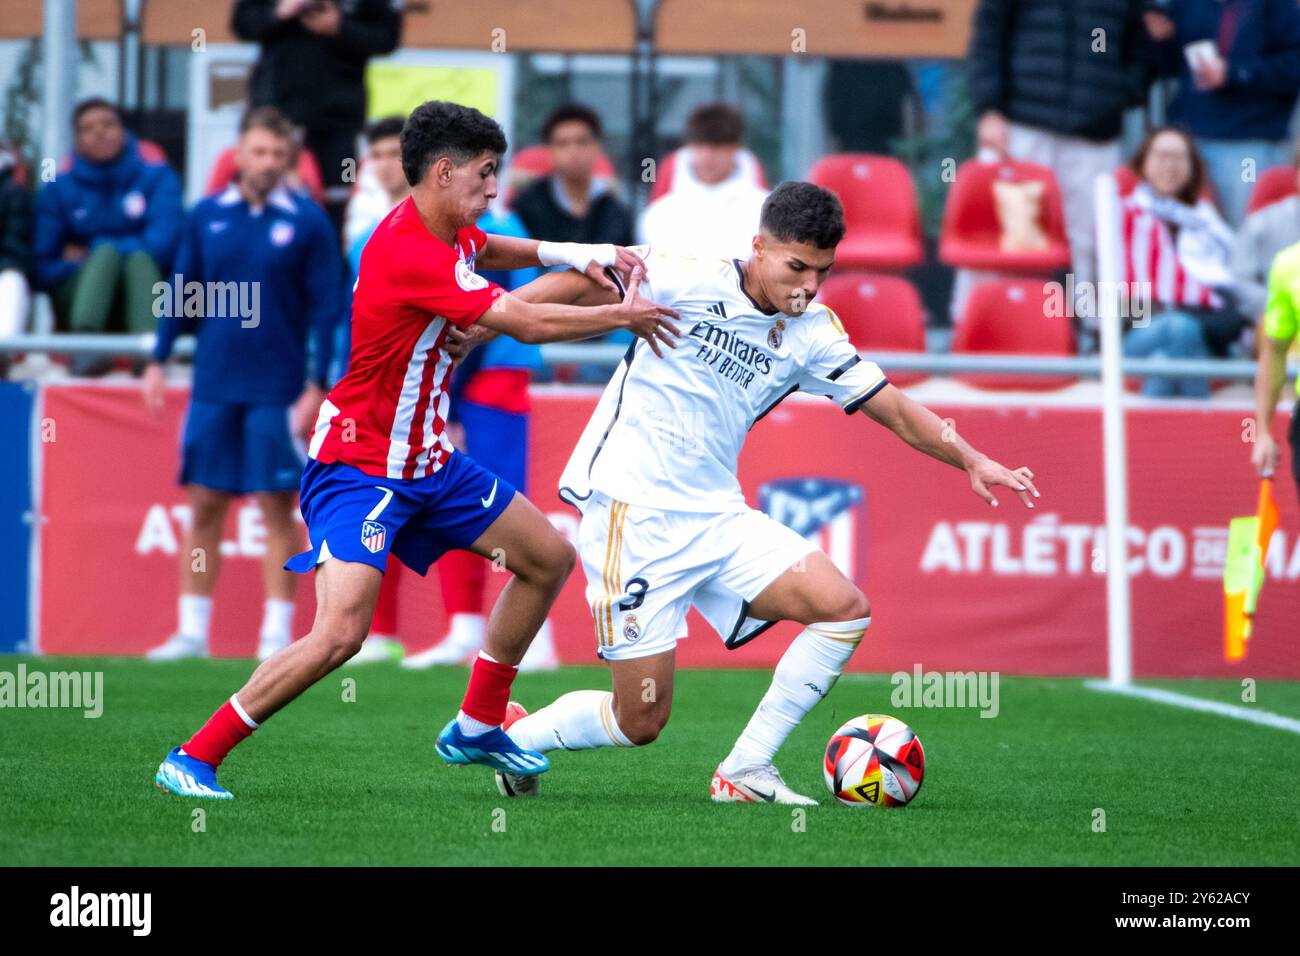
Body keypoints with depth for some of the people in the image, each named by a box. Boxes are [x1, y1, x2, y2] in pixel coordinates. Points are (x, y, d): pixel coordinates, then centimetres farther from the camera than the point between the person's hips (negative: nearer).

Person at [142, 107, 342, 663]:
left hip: (278, 391, -3)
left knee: (277, 511, -1)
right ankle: (192, 632, 10)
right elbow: (181, 292, 12)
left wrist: (316, 386, -8)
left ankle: (277, 636, 3)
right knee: (204, 507, 4)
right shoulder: (206, 216, 6)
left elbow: (325, 308, -2)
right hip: (213, 385, 3)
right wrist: (158, 362, 5)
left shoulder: (307, 222, -2)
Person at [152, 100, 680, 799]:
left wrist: (584, 259, 9)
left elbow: (495, 251, 28)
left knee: (548, 558, 15)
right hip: (359, 466, -10)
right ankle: (194, 759, -12)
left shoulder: (446, 234, 4)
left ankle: (476, 727, 26)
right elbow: (526, 323, -23)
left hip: (427, 459, 10)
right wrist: (623, 316, -9)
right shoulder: (409, 254, -25)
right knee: (340, 634, -23)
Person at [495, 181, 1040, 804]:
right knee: (641, 721, -8)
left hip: (717, 517, 6)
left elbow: (895, 410, 8)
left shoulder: (812, 333, 4)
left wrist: (972, 460, -4)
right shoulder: (690, 281, -13)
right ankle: (513, 736, 23)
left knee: (845, 609, -10)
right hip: (633, 515, -6)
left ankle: (744, 773, -1)